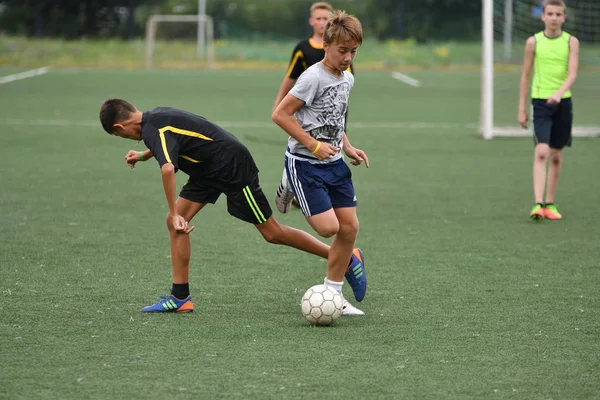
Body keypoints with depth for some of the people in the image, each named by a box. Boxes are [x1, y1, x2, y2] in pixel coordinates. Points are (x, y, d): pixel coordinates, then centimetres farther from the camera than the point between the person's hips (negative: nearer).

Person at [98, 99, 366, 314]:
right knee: (176, 223, 2)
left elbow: (167, 168, -42)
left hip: (232, 166, -10)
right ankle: (180, 297, 3)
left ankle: (347, 259, 5)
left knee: (271, 233, -4)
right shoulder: (156, 116, 8)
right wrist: (144, 155, 27)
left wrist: (174, 214, -35)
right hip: (209, 170, 10)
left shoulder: (152, 130, -23)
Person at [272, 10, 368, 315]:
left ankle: (332, 294, 14)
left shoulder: (347, 79, 8)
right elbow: (280, 115, -18)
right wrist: (314, 145, -20)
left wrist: (348, 148, 10)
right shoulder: (313, 78, -18)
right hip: (305, 164, -8)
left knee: (350, 227, 3)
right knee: (328, 227, -16)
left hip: (333, 163, 8)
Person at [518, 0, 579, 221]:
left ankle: (550, 203, 19)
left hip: (563, 102, 2)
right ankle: (538, 204, -22)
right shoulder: (533, 42, 2)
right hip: (541, 101, -2)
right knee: (541, 152, -16)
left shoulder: (571, 42, 3)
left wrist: (559, 93, -28)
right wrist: (521, 108, 6)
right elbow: (525, 76, 8)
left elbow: (572, 74, -9)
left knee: (556, 156, 8)